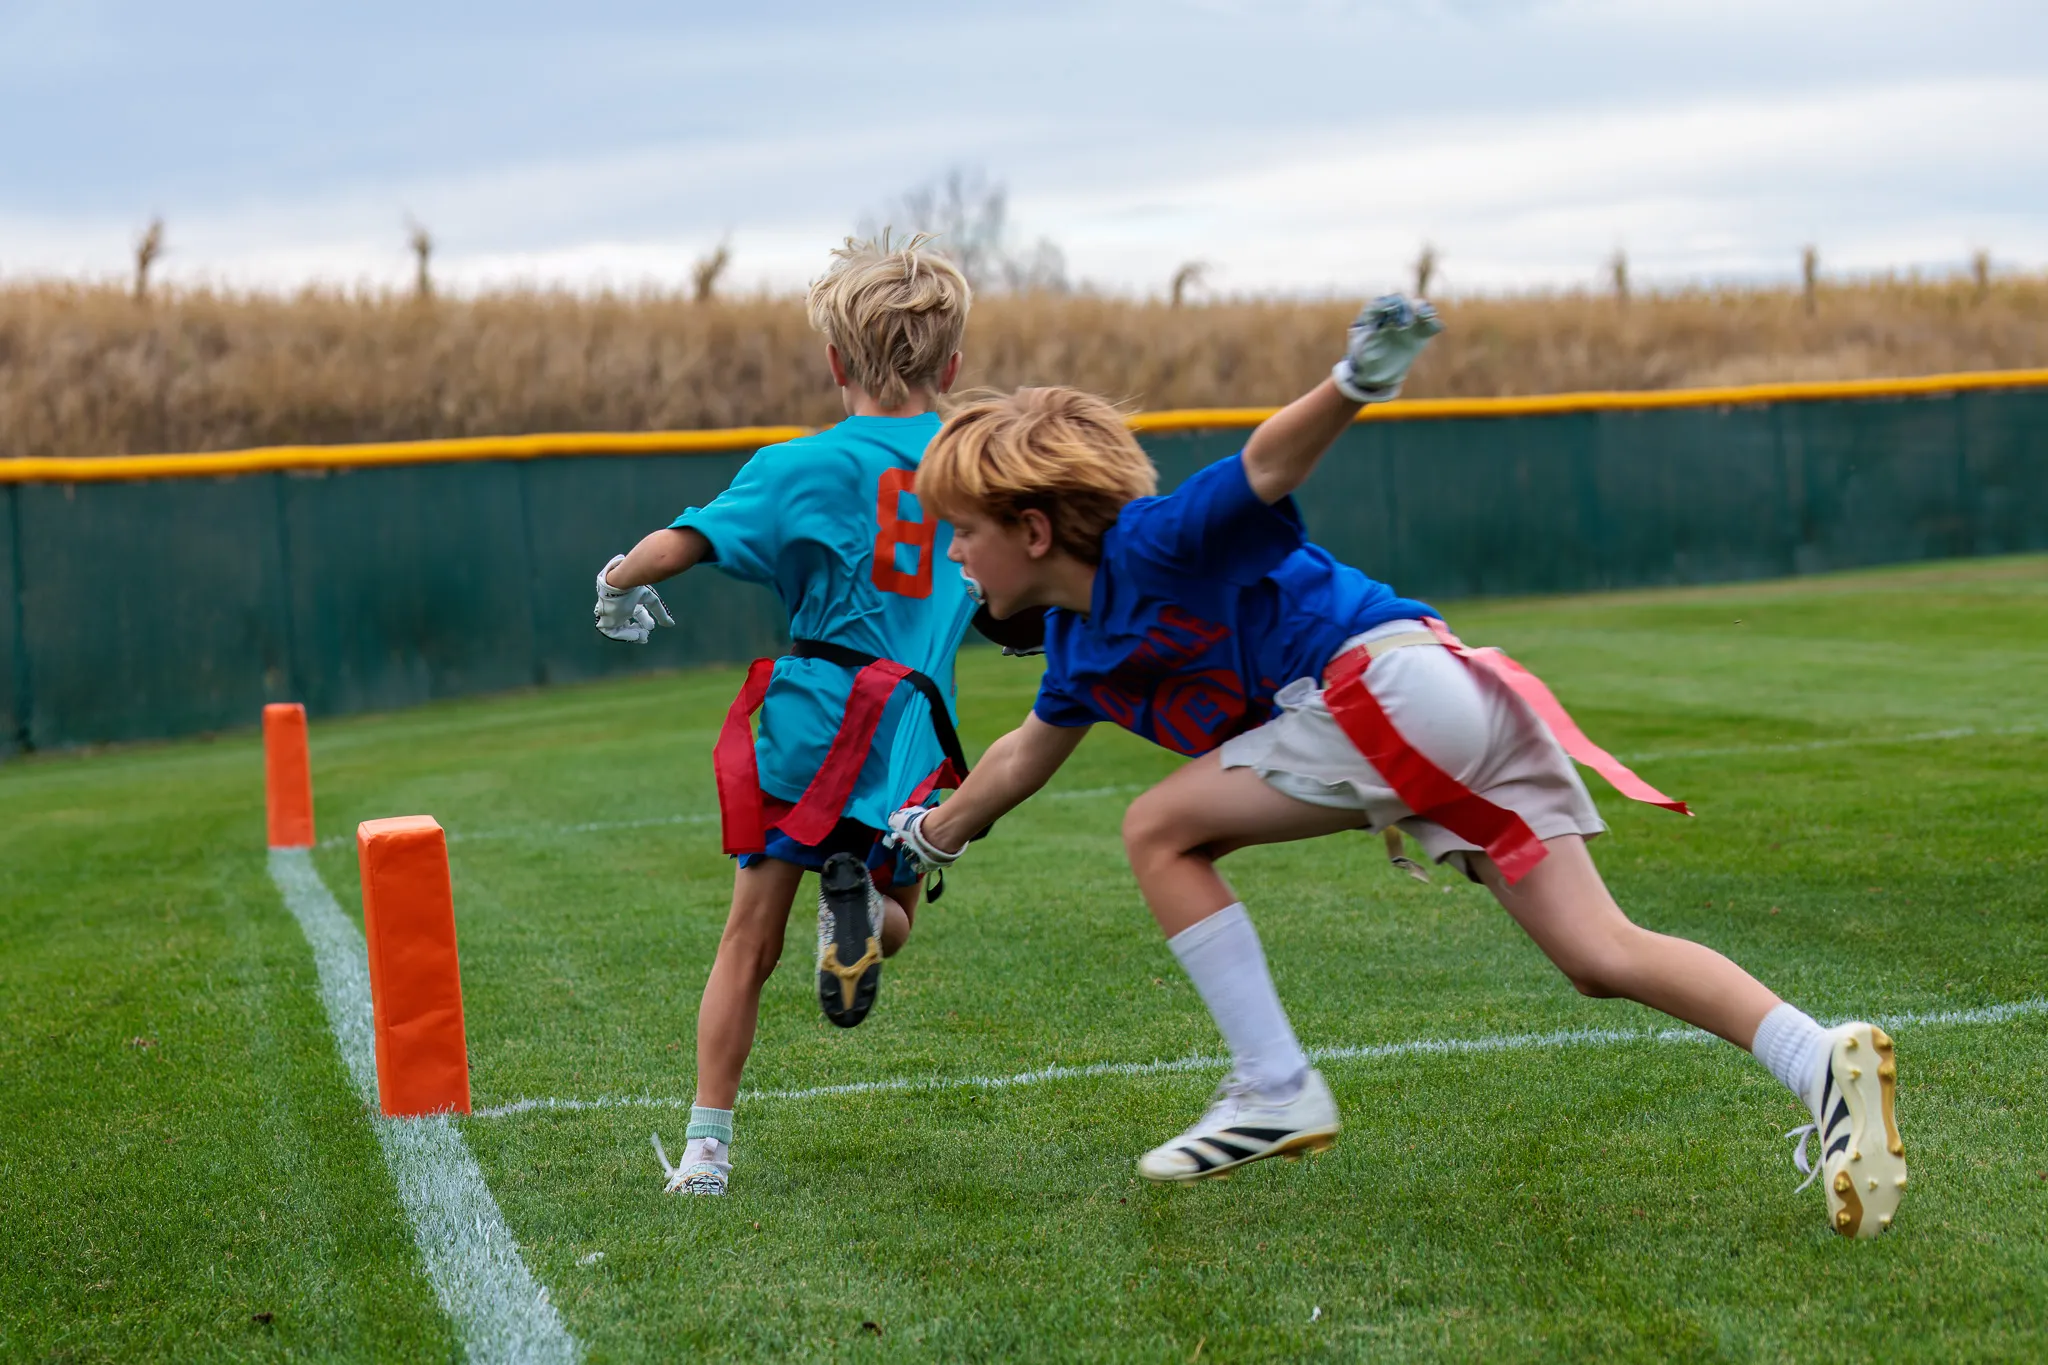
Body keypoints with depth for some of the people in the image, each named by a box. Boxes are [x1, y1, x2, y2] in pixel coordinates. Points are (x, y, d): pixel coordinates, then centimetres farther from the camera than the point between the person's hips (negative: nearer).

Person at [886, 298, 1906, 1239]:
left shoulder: (1151, 546, -6)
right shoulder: (1082, 638, 23)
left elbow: (1266, 464, -22)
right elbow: (1031, 748, 43)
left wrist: (1350, 384, -42)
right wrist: (936, 831, 56)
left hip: (1391, 675, -10)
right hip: (1454, 731, 10)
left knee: (1160, 833, -2)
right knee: (1602, 956, 0)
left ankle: (1276, 1090, -3)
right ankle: (1820, 1062, -13)